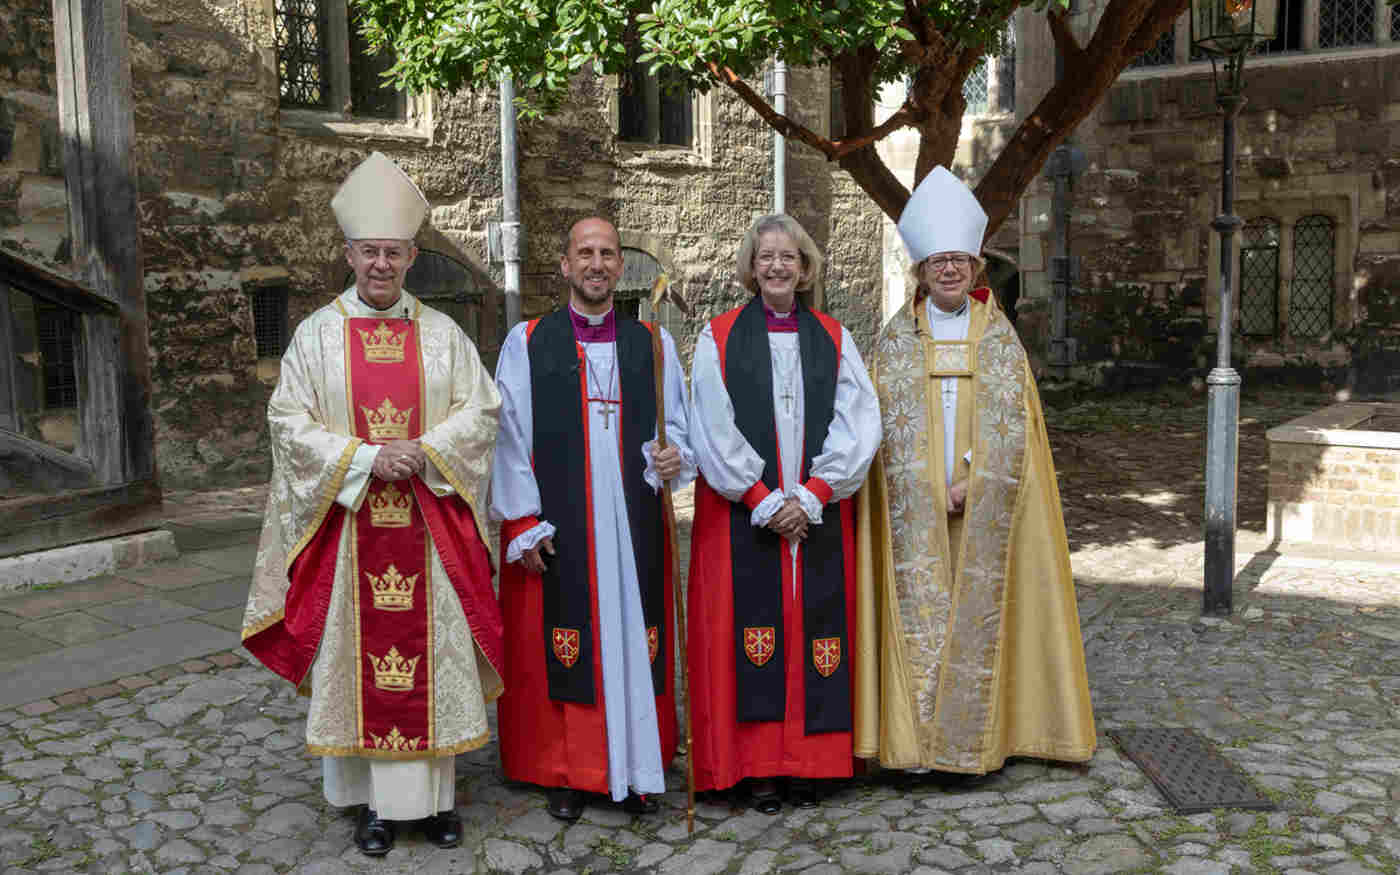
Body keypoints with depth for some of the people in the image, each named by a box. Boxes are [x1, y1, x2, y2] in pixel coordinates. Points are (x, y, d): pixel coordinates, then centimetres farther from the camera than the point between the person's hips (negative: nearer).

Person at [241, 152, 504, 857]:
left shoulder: (441, 333, 6)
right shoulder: (317, 334, 3)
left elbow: (480, 409, 3)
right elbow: (290, 421, -2)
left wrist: (424, 451, -13)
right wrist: (364, 459, -14)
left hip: (428, 525, 1)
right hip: (348, 526, -1)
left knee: (431, 647, 4)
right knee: (356, 650, 4)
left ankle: (433, 791, 18)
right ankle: (371, 798, 17)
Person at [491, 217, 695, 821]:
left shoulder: (653, 343, 9)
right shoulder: (526, 342, 4)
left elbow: (677, 424, 13)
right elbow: (511, 438, 1)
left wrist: (675, 456, -10)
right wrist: (522, 523, -5)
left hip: (634, 524, 2)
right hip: (556, 528, -1)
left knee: (633, 635, 5)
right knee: (562, 643, 2)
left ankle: (636, 767, 16)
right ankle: (569, 772, 15)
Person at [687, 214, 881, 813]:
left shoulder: (832, 339, 8)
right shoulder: (719, 338, 2)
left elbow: (858, 425, 0)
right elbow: (714, 431, -5)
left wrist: (810, 497, -11)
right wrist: (764, 502, -12)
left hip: (818, 514, 2)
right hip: (742, 517, -2)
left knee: (813, 627, 3)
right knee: (750, 633, -1)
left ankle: (806, 762, 14)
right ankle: (756, 765, 9)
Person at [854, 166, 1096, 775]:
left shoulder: (1001, 340, 6)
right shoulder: (895, 340, 5)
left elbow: (1016, 427, 0)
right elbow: (887, 428, -1)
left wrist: (974, 482, -13)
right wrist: (935, 493, -11)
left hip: (984, 512, 1)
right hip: (914, 514, 0)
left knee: (979, 615, 3)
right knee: (918, 612, -1)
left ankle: (978, 740, 14)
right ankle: (916, 740, 7)